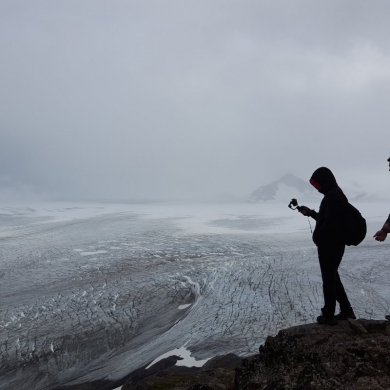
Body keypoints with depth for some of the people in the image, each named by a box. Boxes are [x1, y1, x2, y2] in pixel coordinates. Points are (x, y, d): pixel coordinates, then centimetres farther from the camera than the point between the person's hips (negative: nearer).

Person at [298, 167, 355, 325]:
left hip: (329, 245, -10)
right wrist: (310, 213, 17)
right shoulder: (336, 194, 14)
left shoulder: (332, 196, -20)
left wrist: (317, 238, -14)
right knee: (333, 277, 19)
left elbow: (329, 223, -27)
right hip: (335, 244, 10)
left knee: (328, 279, 2)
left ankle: (329, 315, 14)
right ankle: (346, 310, 27)